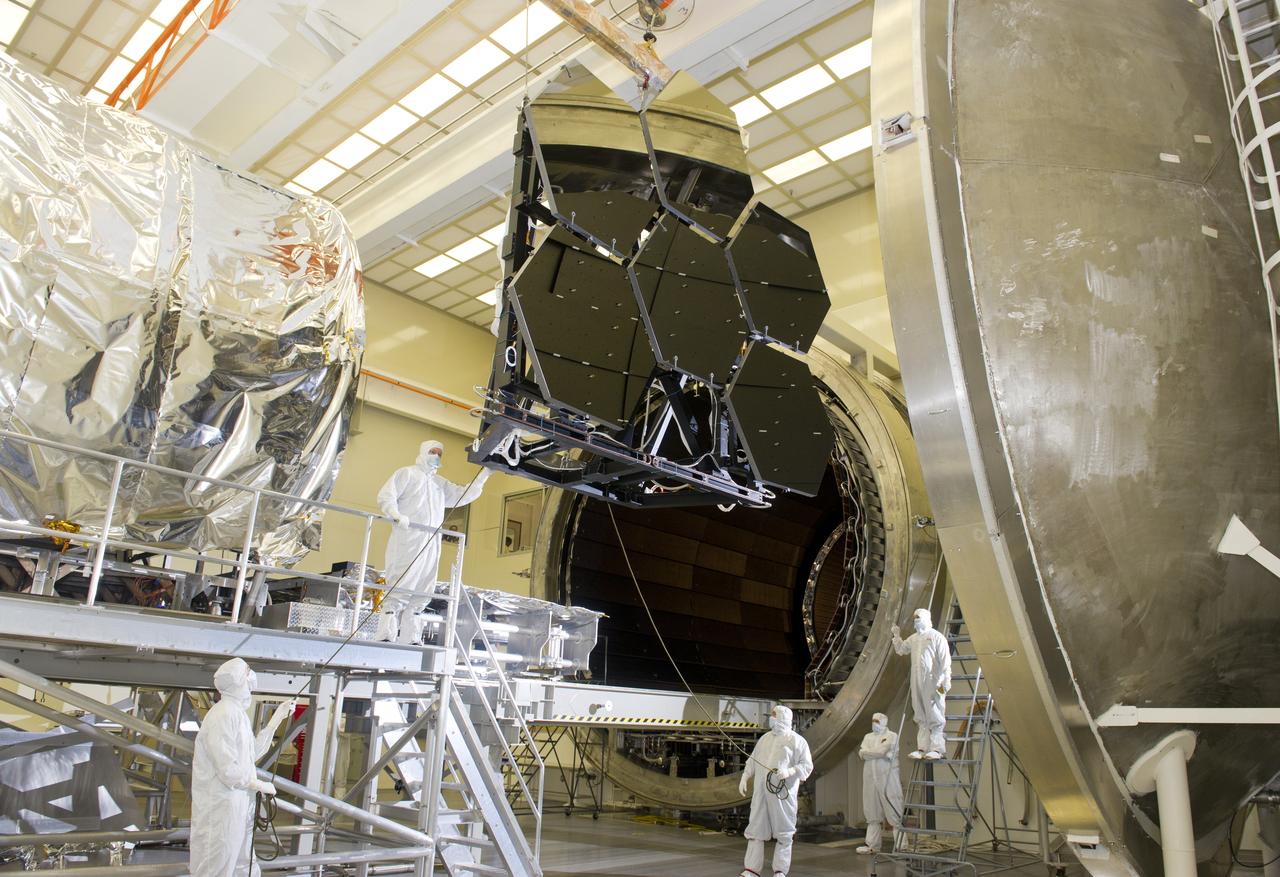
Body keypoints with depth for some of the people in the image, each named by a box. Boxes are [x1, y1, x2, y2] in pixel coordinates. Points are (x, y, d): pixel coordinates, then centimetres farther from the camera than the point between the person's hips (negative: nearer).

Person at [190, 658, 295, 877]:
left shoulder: (238, 712, 10)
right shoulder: (224, 715, -20)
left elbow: (253, 754, 16)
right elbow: (229, 771, -23)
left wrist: (277, 719, 13)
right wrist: (261, 785, -9)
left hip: (239, 806, 10)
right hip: (221, 809, -10)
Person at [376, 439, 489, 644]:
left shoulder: (441, 484, 29)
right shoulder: (407, 473, 10)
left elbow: (464, 495, 24)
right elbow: (386, 496, 0)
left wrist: (484, 475, 14)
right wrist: (396, 514, -19)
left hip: (431, 543, 7)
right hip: (408, 537, -6)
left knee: (420, 592, 2)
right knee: (401, 587, -15)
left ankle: (410, 638, 3)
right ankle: (386, 635, -18)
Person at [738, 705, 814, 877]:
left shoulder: (796, 740, -2)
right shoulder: (765, 738, 14)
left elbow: (807, 766, -7)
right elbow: (752, 761, 19)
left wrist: (789, 771, -22)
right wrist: (744, 778, 8)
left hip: (783, 792, -5)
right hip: (761, 792, 5)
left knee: (784, 833, 3)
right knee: (755, 830, 3)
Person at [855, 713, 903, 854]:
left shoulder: (892, 736, 1)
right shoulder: (868, 737, 17)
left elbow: (881, 750, -15)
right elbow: (861, 754, 0)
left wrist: (867, 752, -3)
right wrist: (883, 754, -9)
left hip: (887, 778, -5)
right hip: (870, 779, 5)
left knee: (895, 813, -6)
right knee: (872, 813, 8)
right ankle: (872, 845, 14)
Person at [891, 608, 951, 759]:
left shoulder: (937, 637, -5)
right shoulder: (913, 638, 16)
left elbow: (945, 663, -8)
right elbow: (900, 650, 25)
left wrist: (945, 683, -14)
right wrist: (897, 636, 10)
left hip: (933, 683, -7)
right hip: (917, 683, 7)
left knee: (935, 716, -4)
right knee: (921, 717, 10)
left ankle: (938, 749, 1)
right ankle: (922, 748, 15)